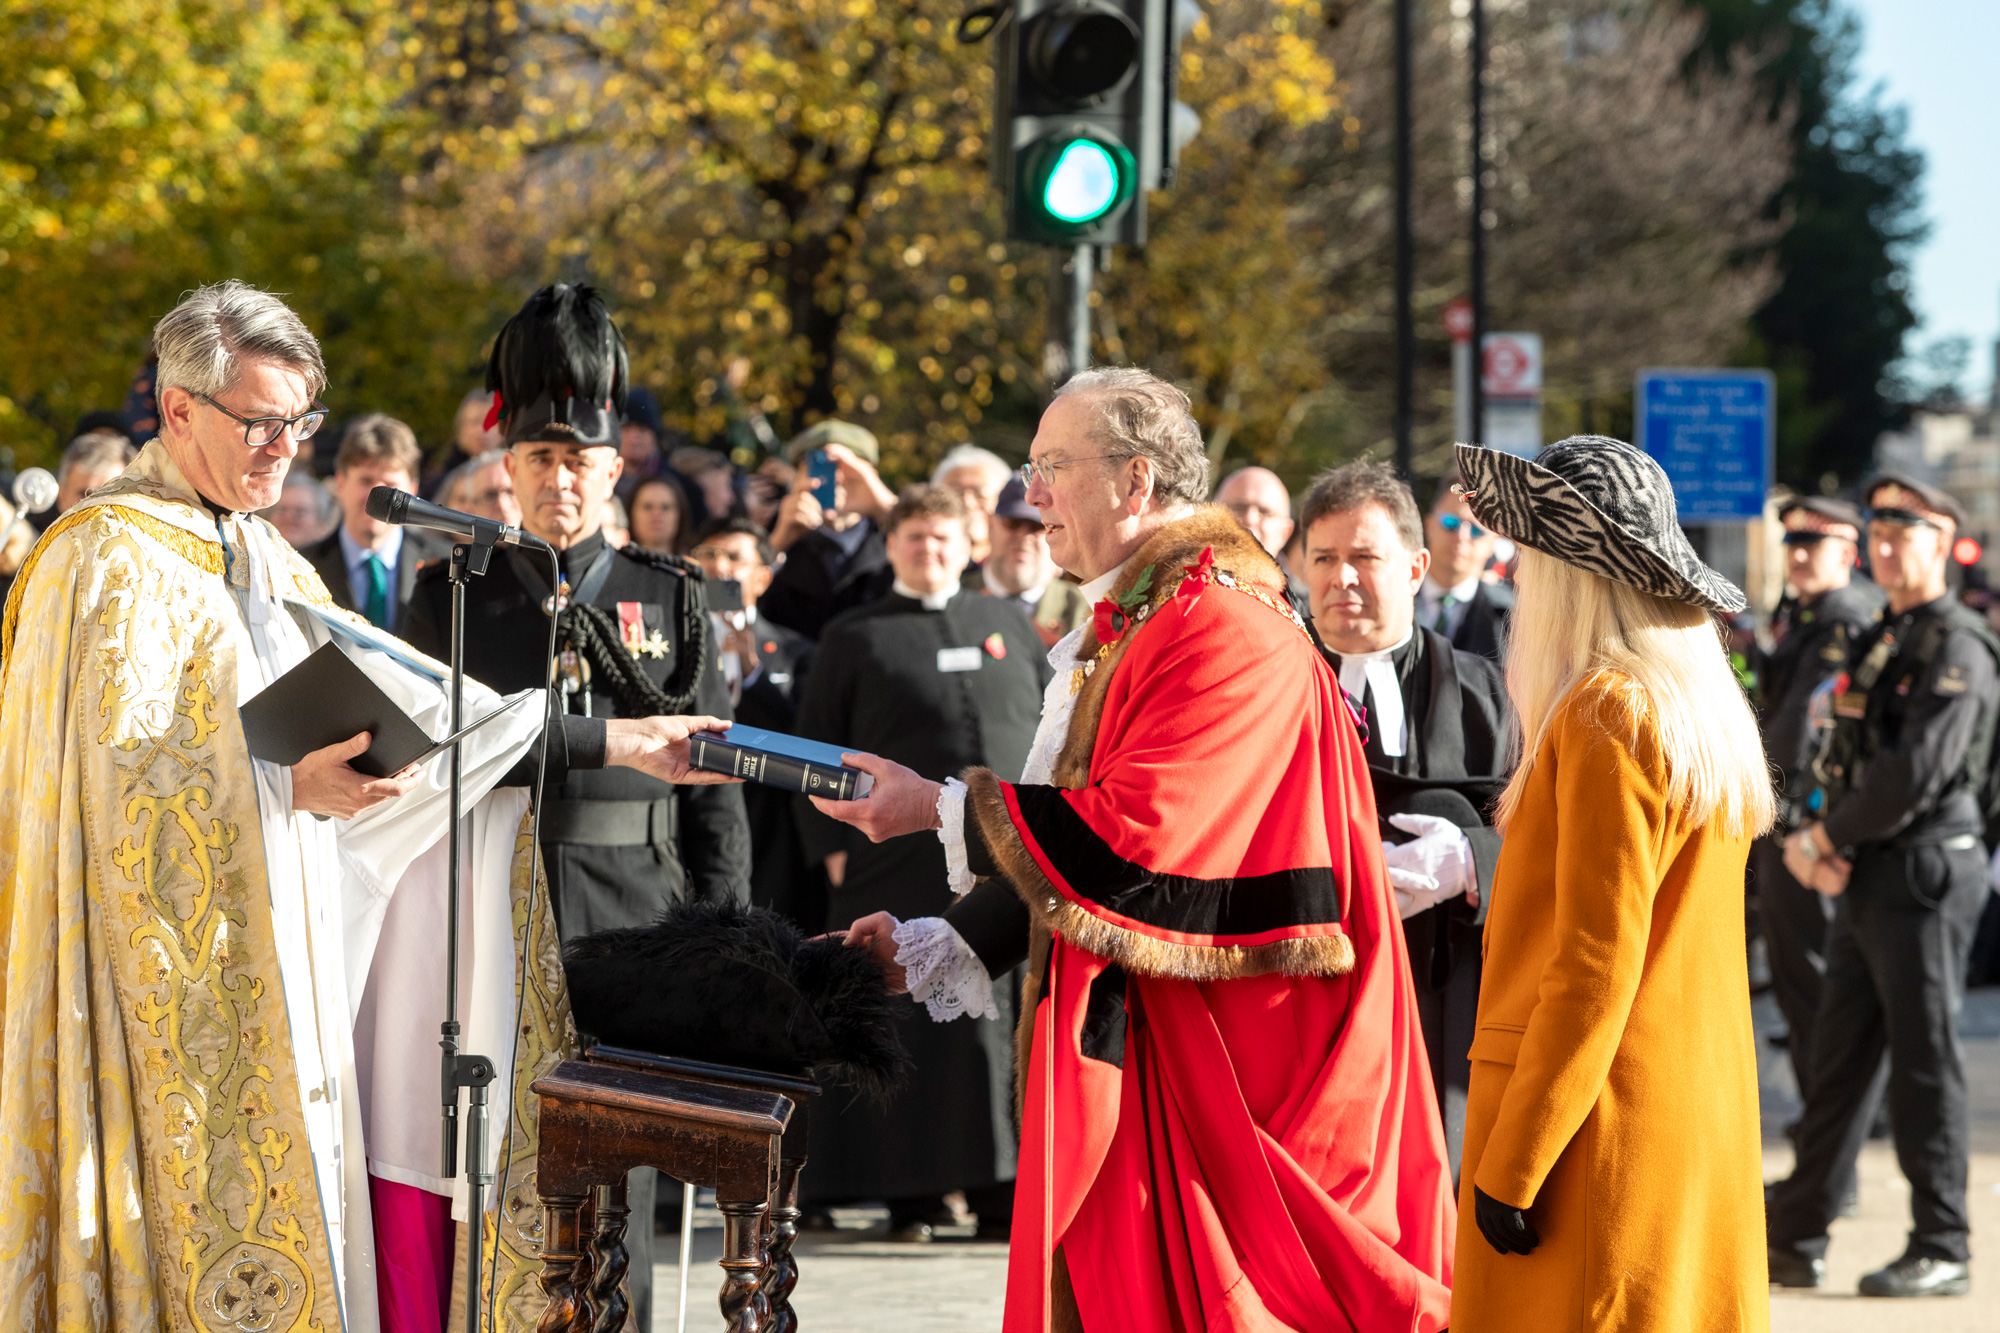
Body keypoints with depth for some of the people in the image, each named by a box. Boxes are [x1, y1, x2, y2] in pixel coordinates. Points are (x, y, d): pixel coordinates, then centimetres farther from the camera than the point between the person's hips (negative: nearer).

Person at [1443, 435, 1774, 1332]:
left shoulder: (1609, 714, -13)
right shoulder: (1711, 710, 13)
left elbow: (1595, 964, -17)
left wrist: (1509, 1166, -15)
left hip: (1599, 1130, -9)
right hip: (1702, 1119, 9)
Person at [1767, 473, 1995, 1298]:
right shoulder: (1880, 642, 16)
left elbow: (1915, 774, -21)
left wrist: (1825, 840, -10)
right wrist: (1827, 843, -3)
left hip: (1926, 874, -9)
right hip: (1866, 879, 9)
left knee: (1924, 1060, -3)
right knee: (1839, 1058, 10)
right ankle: (1798, 1239, 15)